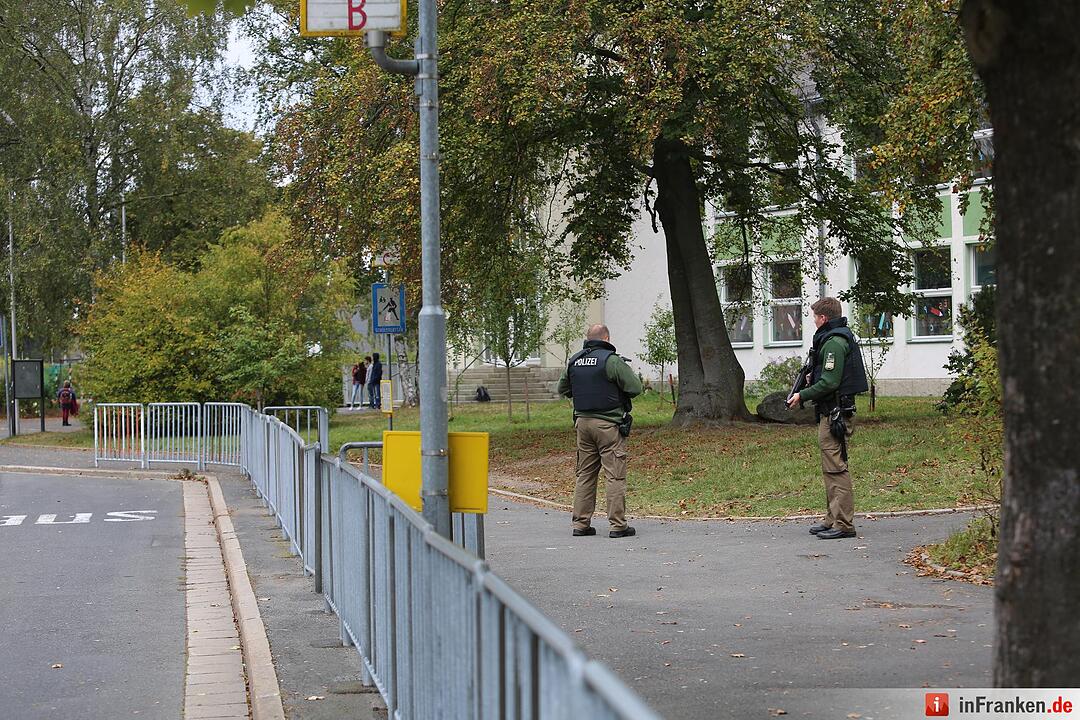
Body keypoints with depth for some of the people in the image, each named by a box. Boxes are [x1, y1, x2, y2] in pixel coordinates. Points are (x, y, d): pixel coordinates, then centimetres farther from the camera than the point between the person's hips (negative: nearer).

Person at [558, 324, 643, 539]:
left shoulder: (573, 362, 7)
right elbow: (635, 388, -13)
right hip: (608, 424, -6)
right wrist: (617, 390, 7)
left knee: (585, 474, 12)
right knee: (615, 475, -2)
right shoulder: (611, 360, -12)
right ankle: (617, 525, -3)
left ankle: (581, 523, 12)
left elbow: (563, 389, 19)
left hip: (582, 422, 6)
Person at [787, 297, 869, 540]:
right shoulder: (843, 337, 17)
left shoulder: (834, 342, -16)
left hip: (835, 413, -11)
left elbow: (829, 383, -22)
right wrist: (813, 378, 13)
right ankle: (833, 519, 22)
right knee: (831, 468, 15)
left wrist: (802, 396, -12)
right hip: (834, 412, 11)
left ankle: (843, 524, -7)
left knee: (836, 467, -9)